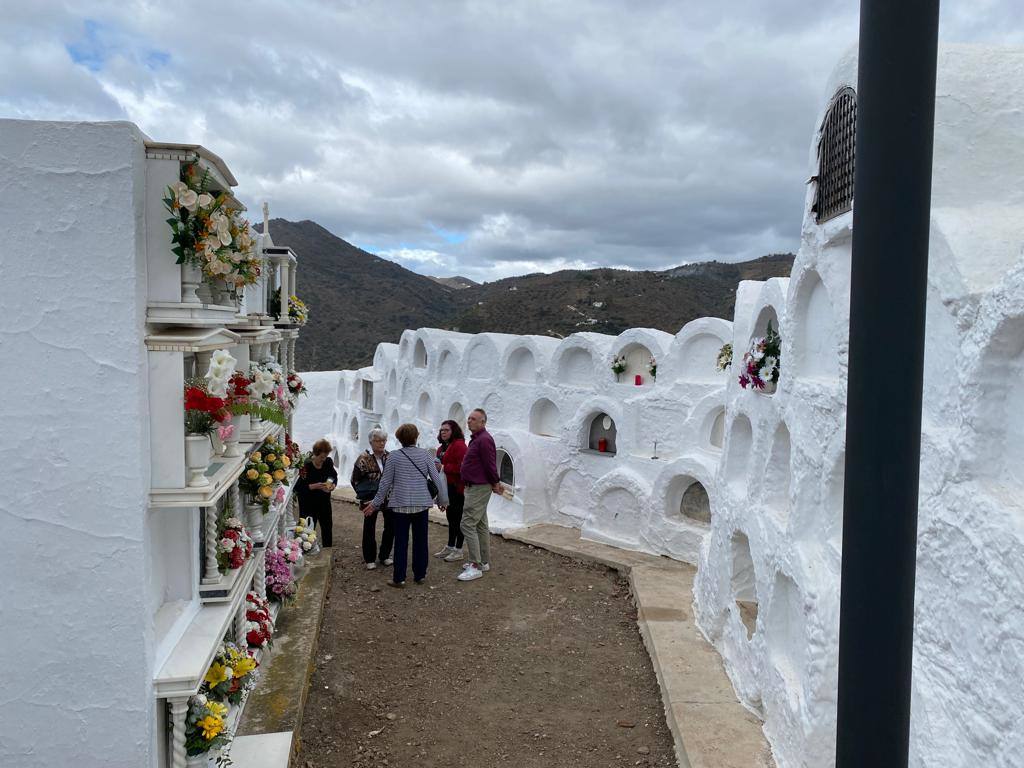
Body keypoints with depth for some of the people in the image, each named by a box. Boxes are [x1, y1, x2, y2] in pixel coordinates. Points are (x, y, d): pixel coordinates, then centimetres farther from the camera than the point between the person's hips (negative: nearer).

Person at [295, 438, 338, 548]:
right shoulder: (306, 465, -20)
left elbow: (334, 476, 11)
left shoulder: (328, 462, -4)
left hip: (324, 500, 6)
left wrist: (333, 484, -11)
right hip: (308, 502, -6)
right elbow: (298, 487, -21)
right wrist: (314, 486, -31)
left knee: (327, 526, 14)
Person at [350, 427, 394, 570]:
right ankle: (369, 559, 16)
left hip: (388, 498, 4)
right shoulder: (364, 458, -8)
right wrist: (363, 494, -4)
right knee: (369, 527, 4)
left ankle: (384, 555, 21)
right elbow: (355, 479, -2)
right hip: (370, 498, -4)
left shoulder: (389, 457, 4)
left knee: (391, 525, 5)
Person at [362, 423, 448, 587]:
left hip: (401, 505, -1)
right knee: (420, 540, 12)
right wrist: (443, 500, 12)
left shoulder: (394, 456, -6)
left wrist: (375, 503, 9)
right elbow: (437, 479, -1)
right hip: (422, 504, 1)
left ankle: (399, 578, 7)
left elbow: (385, 482, -1)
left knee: (401, 542, 5)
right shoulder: (425, 455, -3)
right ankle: (420, 575, 19)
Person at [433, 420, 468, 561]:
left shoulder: (459, 445, -15)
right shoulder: (442, 447, 15)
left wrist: (444, 467, -21)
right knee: (451, 517, 17)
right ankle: (449, 547, 27)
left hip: (457, 487, -10)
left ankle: (458, 551, 6)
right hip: (447, 487, 10)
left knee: (458, 518, -2)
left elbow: (461, 467, -23)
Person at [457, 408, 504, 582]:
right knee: (481, 525, 15)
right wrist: (496, 482, 17)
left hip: (479, 488, -11)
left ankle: (475, 566, -10)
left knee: (468, 524, -12)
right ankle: (484, 562, 24)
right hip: (475, 487, 11)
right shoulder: (477, 438, 14)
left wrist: (495, 484, -7)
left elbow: (490, 464, -19)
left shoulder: (484, 439, -19)